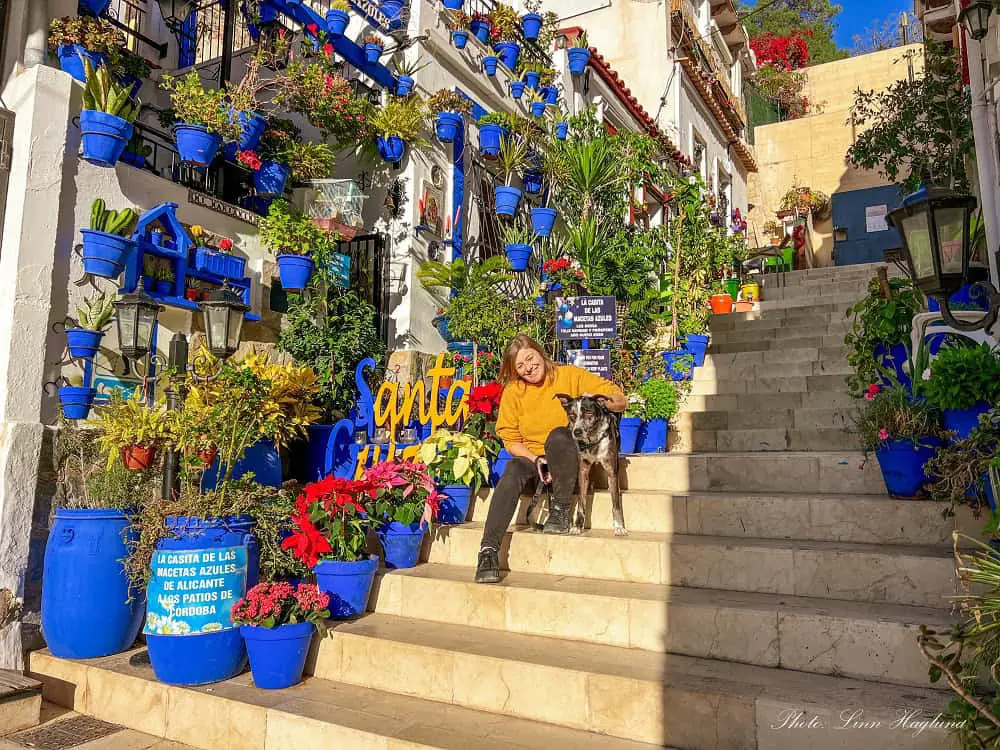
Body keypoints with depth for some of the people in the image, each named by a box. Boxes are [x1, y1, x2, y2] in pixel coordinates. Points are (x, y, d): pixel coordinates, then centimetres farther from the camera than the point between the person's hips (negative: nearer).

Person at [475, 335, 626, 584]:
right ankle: (488, 550, -37)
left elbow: (620, 400, -4)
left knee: (558, 435, -34)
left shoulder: (570, 376, -3)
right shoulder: (513, 392, 3)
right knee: (513, 471, -32)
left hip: (569, 465, -2)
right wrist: (535, 460, -15)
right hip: (532, 461, 2)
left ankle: (561, 510, -19)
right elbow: (511, 440, 4)